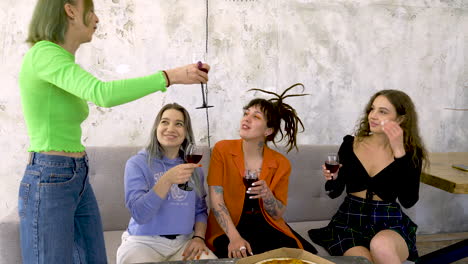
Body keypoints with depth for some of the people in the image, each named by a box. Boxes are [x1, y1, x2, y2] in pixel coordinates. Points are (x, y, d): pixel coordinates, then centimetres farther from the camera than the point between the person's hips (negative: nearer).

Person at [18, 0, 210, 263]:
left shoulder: (62, 62, 15)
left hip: (79, 181, 9)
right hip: (48, 183, -9)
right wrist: (171, 76, -24)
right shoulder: (43, 53, -14)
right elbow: (103, 94, -30)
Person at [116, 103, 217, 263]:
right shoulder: (137, 163, -6)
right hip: (144, 242, -3)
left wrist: (199, 237, -6)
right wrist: (167, 180, -29)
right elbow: (139, 214, -17)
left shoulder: (193, 167, 8)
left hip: (184, 242, 3)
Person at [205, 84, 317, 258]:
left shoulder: (281, 164, -2)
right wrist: (234, 237, -24)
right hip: (228, 228, -3)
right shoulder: (222, 150, -8)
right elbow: (216, 201, -12)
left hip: (266, 225, 3)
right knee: (243, 256, -30)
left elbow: (278, 214, 2)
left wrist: (267, 194, -20)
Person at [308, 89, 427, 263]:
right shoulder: (350, 144, 2)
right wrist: (333, 179, -14)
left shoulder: (411, 153, -2)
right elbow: (335, 192, 10)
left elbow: (408, 201, -16)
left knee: (381, 245, -36)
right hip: (349, 222, 1)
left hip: (390, 225, 0)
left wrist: (399, 152, -19)